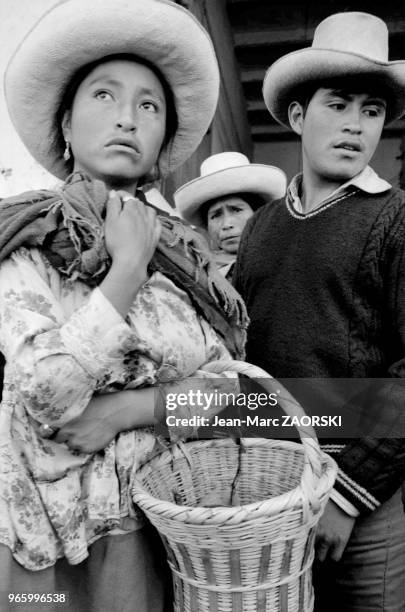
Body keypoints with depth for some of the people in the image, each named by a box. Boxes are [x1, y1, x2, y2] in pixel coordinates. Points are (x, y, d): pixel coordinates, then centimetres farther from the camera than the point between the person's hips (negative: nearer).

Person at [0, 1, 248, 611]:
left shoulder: (184, 249, -2)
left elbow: (226, 385, -3)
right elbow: (49, 396, -23)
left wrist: (125, 409, -17)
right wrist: (129, 265, -20)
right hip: (49, 520, -2)